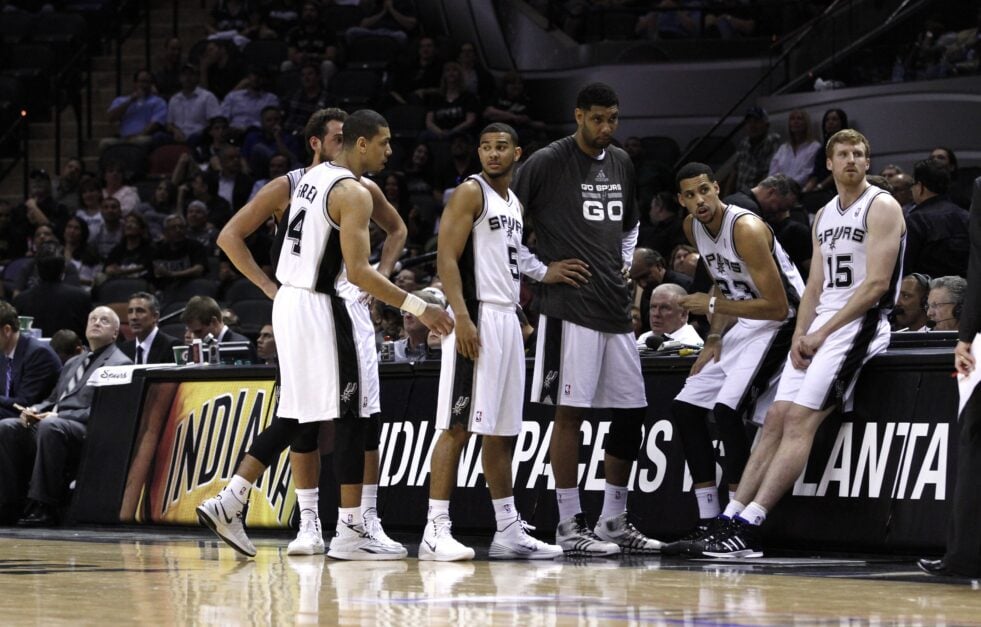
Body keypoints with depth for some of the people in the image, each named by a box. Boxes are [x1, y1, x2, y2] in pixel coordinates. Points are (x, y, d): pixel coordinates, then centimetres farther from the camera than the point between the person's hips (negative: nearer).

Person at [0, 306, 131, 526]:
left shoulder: (120, 364, 3)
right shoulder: (73, 363, 31)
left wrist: (59, 416, -18)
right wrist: (34, 410, 4)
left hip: (85, 431, -8)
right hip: (49, 423, 8)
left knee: (50, 426, -38)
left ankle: (44, 507, -37)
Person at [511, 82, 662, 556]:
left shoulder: (621, 164, 14)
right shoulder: (548, 162, -7)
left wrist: (625, 263, 14)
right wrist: (540, 270, -9)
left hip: (617, 308, 7)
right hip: (570, 308, -7)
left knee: (632, 412, 7)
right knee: (570, 411, -6)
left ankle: (614, 520, 16)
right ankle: (570, 524, -2)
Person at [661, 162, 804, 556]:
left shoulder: (746, 228, -25)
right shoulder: (693, 228, 2)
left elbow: (778, 307, -26)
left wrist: (713, 307, -23)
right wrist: (714, 338, 4)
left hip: (781, 322, -10)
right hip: (742, 321, 10)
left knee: (727, 409, -25)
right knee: (684, 407, 5)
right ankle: (708, 524, 8)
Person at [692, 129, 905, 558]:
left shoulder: (882, 208, -7)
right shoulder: (824, 216, 18)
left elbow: (876, 284, -15)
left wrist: (822, 334, -14)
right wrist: (800, 335, -2)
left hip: (861, 324, -8)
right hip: (820, 327, 8)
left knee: (800, 420, -17)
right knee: (776, 417, -2)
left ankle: (749, 528, -23)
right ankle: (732, 517, -4)